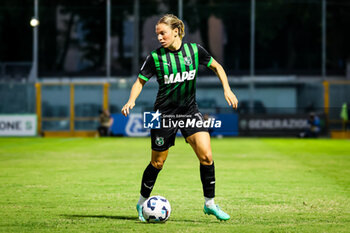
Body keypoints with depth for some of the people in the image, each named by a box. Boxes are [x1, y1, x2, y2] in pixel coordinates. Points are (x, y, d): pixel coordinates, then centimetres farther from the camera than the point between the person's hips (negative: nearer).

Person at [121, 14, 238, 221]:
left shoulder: (194, 50, -4)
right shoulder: (155, 57, -8)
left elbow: (216, 67, 10)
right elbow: (140, 81, 0)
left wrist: (227, 90, -1)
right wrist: (131, 101, -17)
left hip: (190, 111, 2)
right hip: (165, 114, -2)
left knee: (206, 155, -13)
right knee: (157, 163, 5)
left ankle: (210, 204, 0)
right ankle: (142, 202, 27)